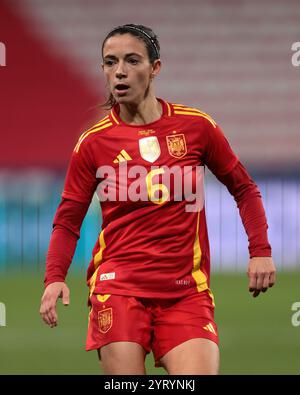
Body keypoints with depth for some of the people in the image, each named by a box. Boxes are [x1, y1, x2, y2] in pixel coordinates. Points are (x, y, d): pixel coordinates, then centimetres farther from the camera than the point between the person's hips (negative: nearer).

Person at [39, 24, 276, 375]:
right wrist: (54, 278, -9)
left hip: (187, 292, 0)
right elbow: (68, 220, 7)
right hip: (119, 288, 0)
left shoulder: (196, 127, 3)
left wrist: (260, 251, 2)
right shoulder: (93, 142, 3)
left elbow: (244, 189, 13)